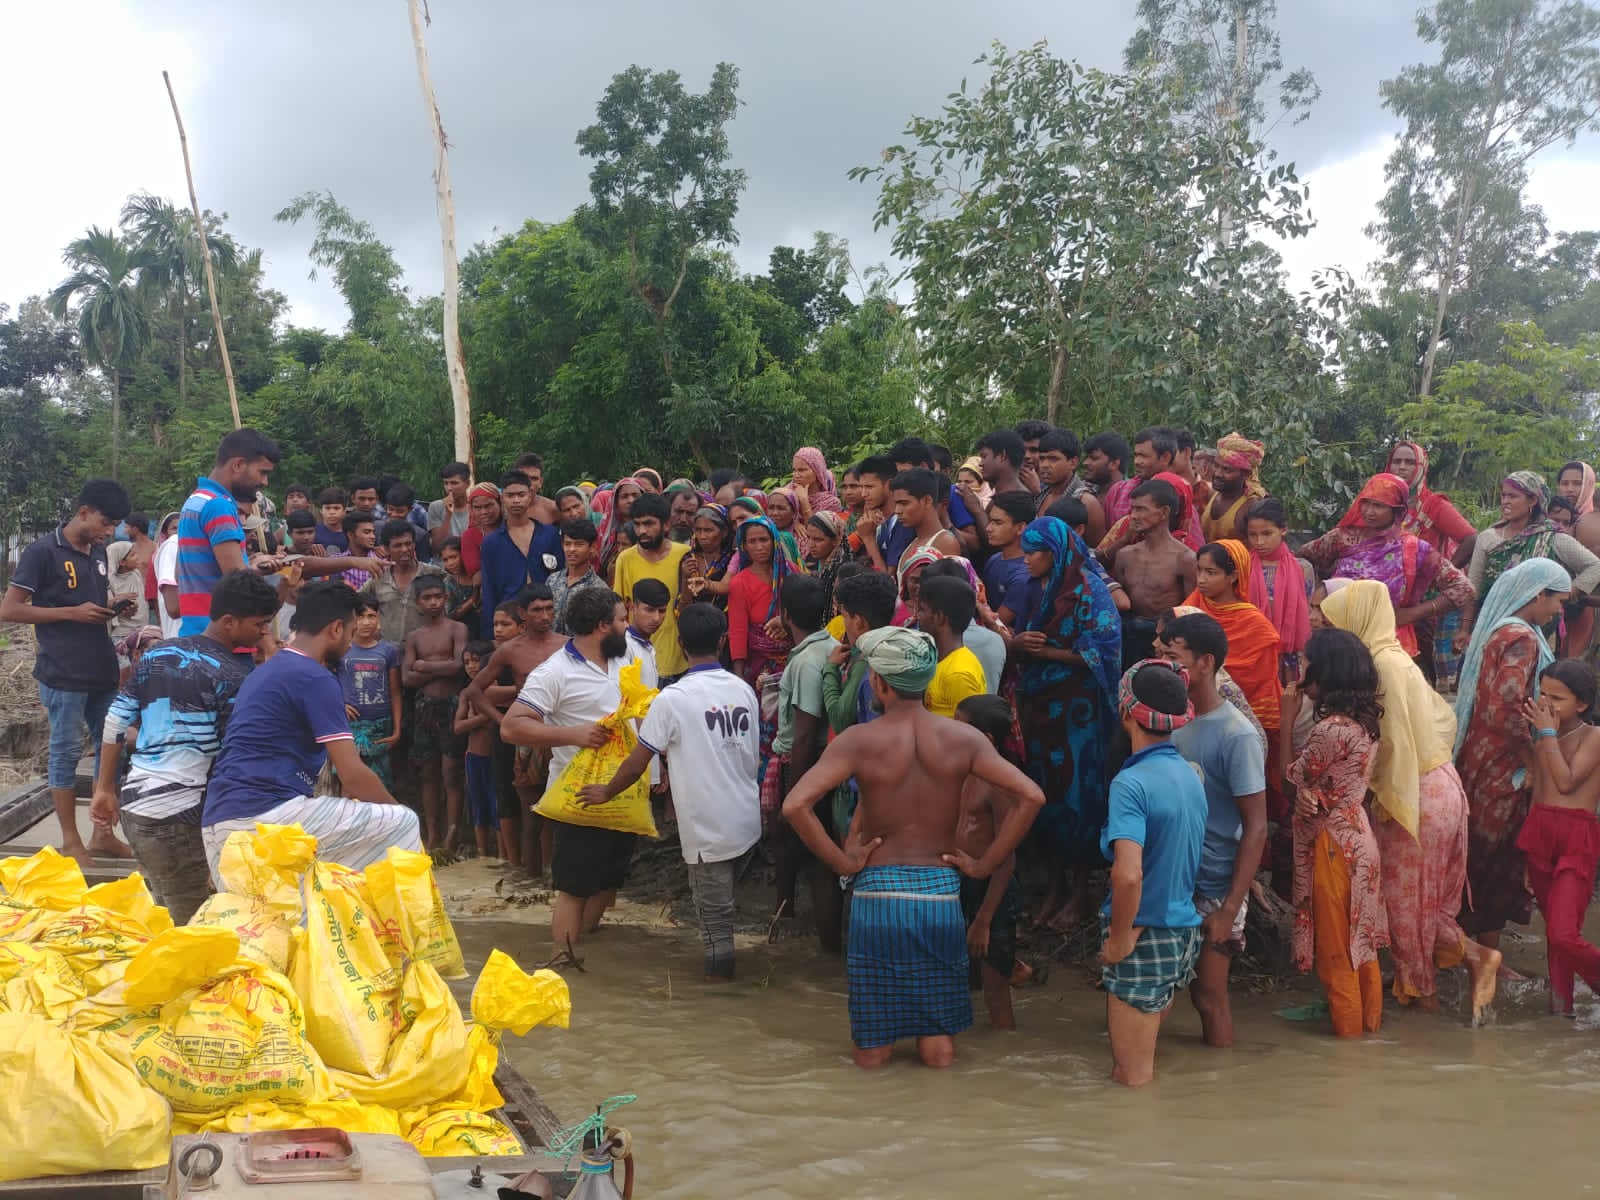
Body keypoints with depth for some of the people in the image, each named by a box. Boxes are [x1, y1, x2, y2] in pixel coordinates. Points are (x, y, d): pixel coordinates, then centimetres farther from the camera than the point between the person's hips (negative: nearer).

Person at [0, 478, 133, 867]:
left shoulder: (98, 552, 11)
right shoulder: (43, 552, -10)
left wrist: (113, 608, 3)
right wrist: (72, 612, -17)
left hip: (102, 668, 7)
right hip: (64, 672, -7)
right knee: (67, 750, 0)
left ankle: (102, 834, 19)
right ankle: (70, 841, 8)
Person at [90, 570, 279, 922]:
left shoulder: (156, 654, 11)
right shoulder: (232, 676, -11)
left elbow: (116, 721, 13)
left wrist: (105, 790, 19)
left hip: (132, 801, 8)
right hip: (176, 814, -8)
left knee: (167, 916, 19)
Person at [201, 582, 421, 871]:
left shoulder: (264, 672, 22)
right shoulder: (315, 678, -7)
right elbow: (353, 775, -9)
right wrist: (396, 809, 9)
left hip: (217, 823, 10)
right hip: (266, 816, -10)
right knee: (401, 824, -1)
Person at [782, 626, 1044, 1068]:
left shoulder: (858, 741, -8)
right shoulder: (964, 738, -2)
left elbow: (795, 804, -19)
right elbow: (1030, 796, -8)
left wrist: (841, 862, -8)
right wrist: (985, 865, -2)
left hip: (878, 893, -1)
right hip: (941, 894, 2)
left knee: (872, 1054, 13)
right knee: (939, 1052, 13)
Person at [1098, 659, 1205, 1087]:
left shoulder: (1131, 783, -20)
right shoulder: (1190, 775, 5)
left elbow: (1128, 874, -33)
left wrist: (1120, 937, -17)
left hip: (1144, 936, -8)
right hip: (1184, 928, 8)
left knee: (1131, 1078, 5)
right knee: (1145, 1070, 21)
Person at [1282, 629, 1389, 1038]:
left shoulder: (1330, 730, -25)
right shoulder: (1364, 721, 3)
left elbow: (1292, 776, -12)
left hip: (1331, 843, -9)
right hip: (1356, 832, 9)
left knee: (1335, 943, 6)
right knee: (1359, 939, 19)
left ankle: (1347, 1026, 17)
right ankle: (1369, 1017, 30)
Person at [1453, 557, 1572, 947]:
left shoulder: (1496, 629, 10)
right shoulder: (1522, 639, -20)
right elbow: (1506, 710, -27)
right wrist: (1532, 758, -15)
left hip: (1478, 759, 9)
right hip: (1502, 769, -9)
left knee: (1475, 856, 18)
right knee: (1500, 864, 2)